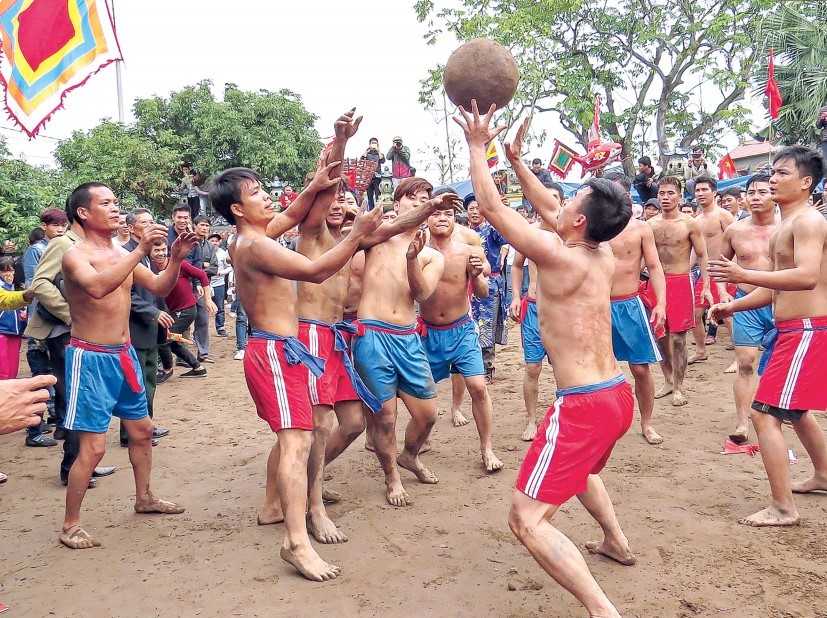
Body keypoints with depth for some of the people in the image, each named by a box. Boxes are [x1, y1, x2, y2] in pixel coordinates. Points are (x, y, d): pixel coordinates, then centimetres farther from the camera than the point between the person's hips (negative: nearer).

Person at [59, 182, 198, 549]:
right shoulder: (75, 256, -13)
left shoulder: (123, 254, 8)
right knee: (93, 446, -8)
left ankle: (144, 498, 36)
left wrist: (176, 259, -6)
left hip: (124, 354, 8)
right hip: (90, 357, -8)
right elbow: (97, 286, -34)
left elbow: (159, 288, 10)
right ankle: (70, 526, 8)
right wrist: (141, 251, -37)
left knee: (141, 429, 18)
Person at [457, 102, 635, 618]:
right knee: (580, 467, 39)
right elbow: (551, 213, 20)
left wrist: (479, 146, 1)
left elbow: (492, 208, -10)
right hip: (619, 395, 9)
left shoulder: (560, 258, -16)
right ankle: (618, 542, 46)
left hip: (584, 404, -9)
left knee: (527, 520, -8)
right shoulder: (603, 256, 6)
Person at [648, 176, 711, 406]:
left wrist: (706, 286, -10)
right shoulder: (650, 224, 7)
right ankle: (668, 381, 24)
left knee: (677, 337, -4)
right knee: (660, 335, 8)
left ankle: (678, 387, 7)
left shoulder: (690, 224, -3)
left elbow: (702, 256, -2)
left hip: (681, 281, -4)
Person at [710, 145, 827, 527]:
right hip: (792, 329, 11)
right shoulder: (784, 227, 16)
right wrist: (732, 306, 11)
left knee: (764, 414, -13)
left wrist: (744, 275, -38)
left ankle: (783, 509, -6)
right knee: (794, 408, 27)